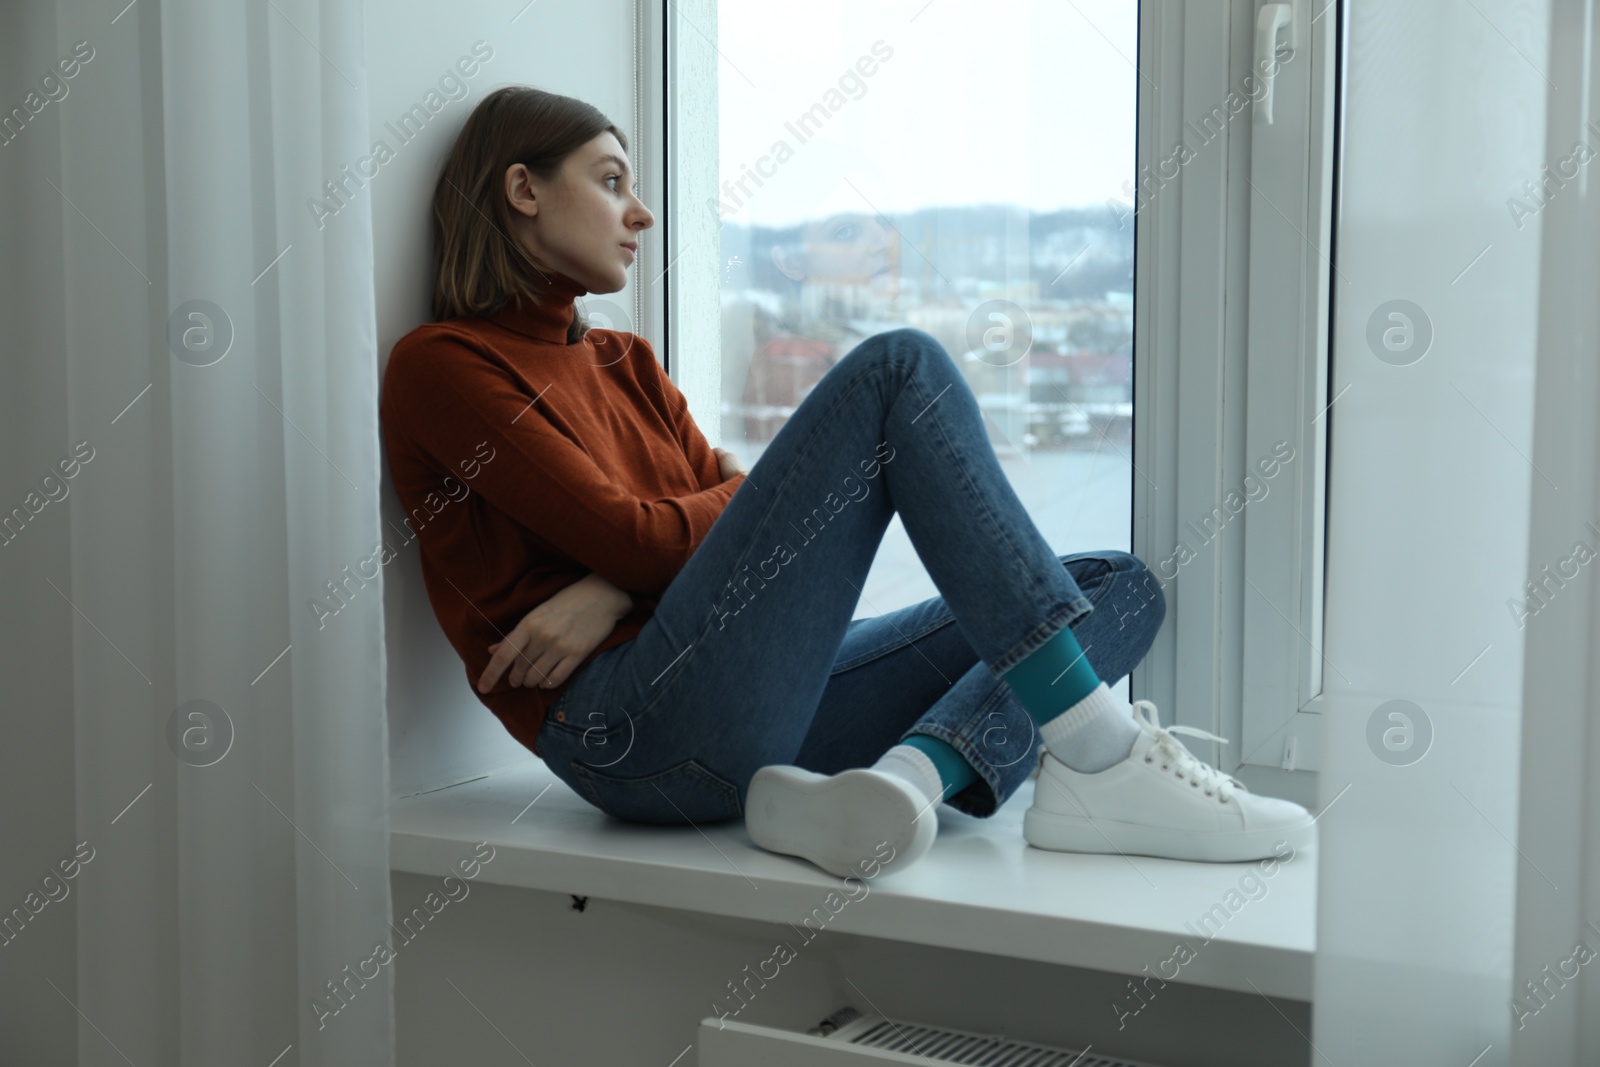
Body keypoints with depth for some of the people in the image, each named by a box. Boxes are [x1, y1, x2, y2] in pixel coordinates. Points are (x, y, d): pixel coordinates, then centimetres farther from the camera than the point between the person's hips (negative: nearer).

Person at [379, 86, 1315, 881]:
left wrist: (613, 590, -6)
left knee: (1120, 585, 3)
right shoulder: (441, 365, 3)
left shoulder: (624, 363, 27)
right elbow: (635, 538, -8)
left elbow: (722, 512, 13)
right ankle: (1106, 757, -23)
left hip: (767, 720, 8)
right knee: (899, 367, -15)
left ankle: (909, 773, -28)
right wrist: (760, 485, 8)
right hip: (638, 729, -8)